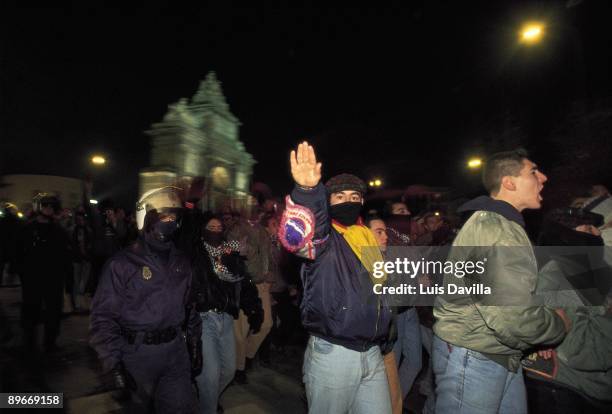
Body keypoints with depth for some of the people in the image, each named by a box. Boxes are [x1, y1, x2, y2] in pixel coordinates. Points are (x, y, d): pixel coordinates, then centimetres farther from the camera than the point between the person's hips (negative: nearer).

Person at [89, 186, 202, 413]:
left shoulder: (181, 262, 4)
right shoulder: (121, 264, -11)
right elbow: (103, 317, -11)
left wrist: (195, 345, 10)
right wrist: (114, 364, -15)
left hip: (176, 348, 4)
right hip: (138, 353, -3)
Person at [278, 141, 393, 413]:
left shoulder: (368, 239, 13)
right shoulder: (323, 236, -9)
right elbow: (297, 237, -35)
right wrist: (307, 191, -50)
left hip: (372, 354, 6)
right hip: (332, 353, -6)